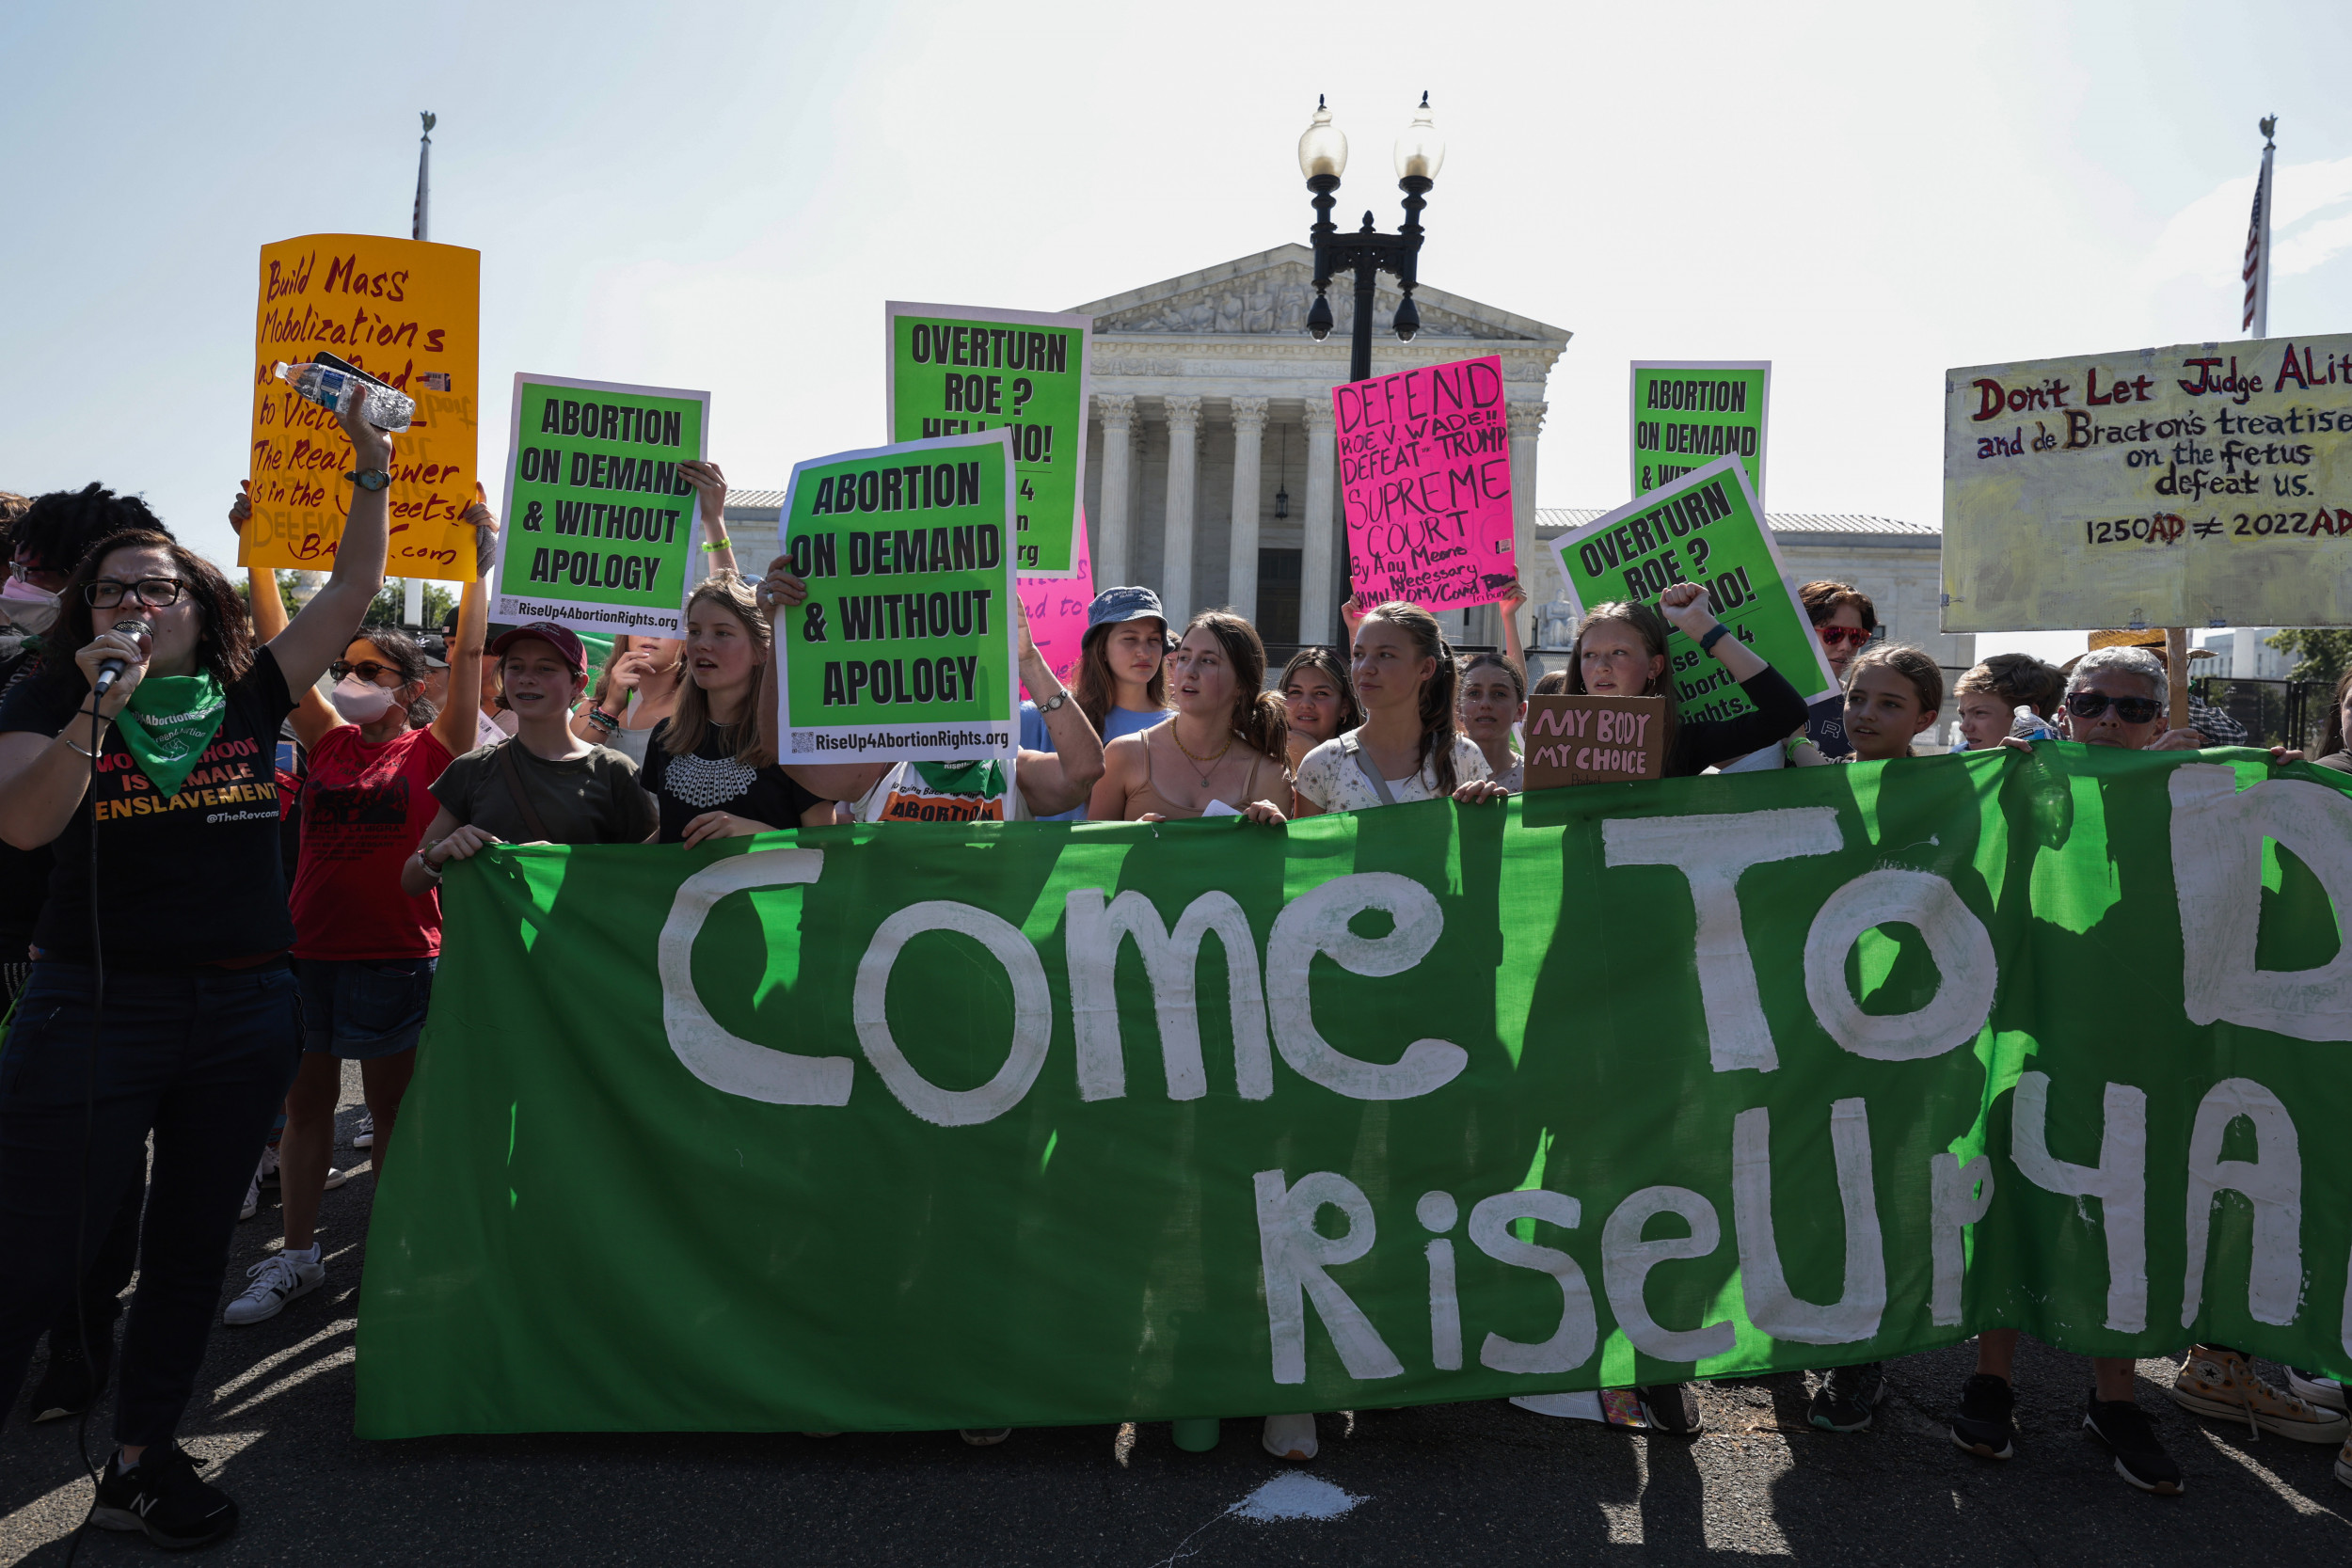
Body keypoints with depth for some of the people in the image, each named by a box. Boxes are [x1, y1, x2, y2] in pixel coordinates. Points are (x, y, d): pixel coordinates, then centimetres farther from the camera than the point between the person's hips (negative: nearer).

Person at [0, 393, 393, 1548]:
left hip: (245, 1013, 3)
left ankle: (140, 1465, 28)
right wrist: (98, 711, -24)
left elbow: (352, 593, 5)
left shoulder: (249, 697, 6)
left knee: (191, 1247, 12)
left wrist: (372, 473, -1)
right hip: (94, 1007, -3)